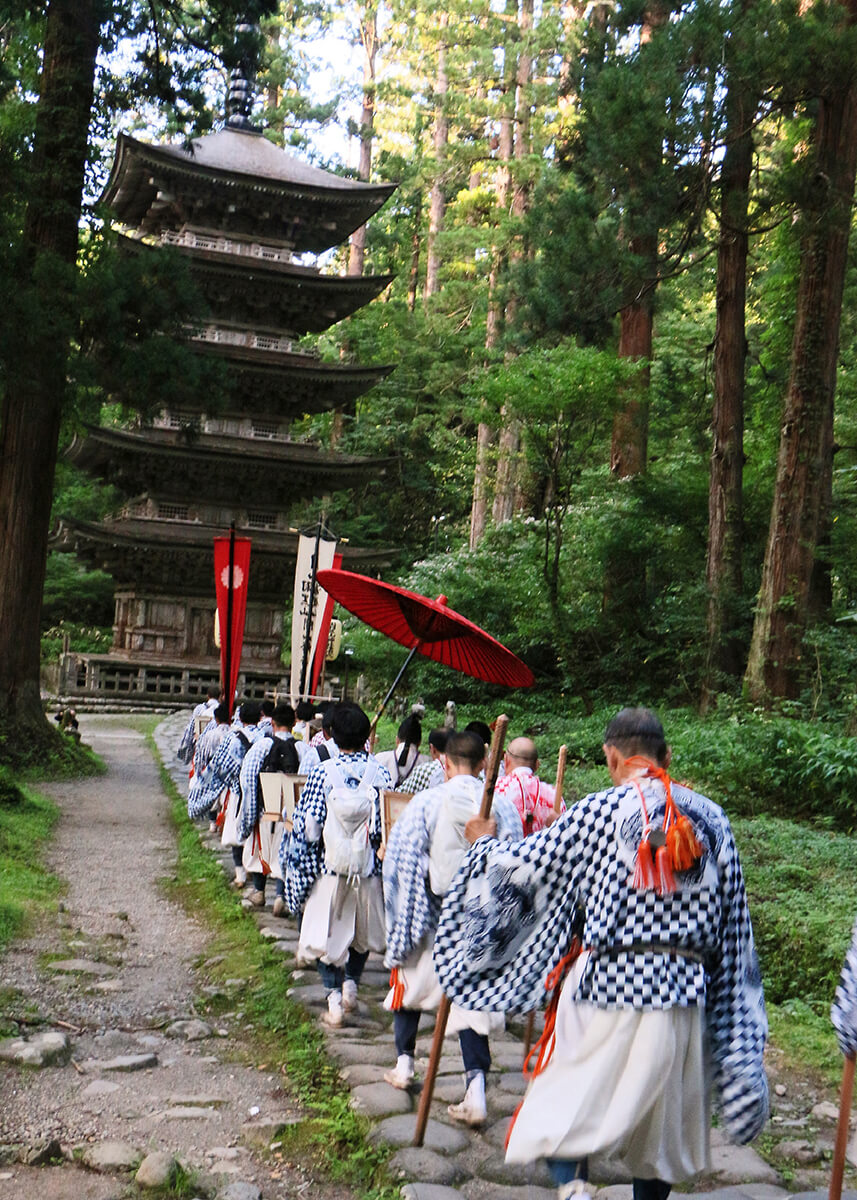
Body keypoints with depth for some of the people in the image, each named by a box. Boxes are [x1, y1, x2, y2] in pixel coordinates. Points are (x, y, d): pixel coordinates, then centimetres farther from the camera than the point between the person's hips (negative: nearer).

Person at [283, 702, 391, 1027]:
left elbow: (307, 826, -9)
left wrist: (296, 861, 6)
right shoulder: (380, 773, -9)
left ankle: (334, 999, 9)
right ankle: (351, 983, 20)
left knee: (327, 933, 11)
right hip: (369, 867, 1)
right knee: (364, 931, 24)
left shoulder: (322, 772, -10)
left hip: (329, 866, -1)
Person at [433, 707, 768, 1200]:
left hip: (608, 993, -4)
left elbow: (522, 867, -3)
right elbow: (735, 936, 6)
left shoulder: (598, 812, -8)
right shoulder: (711, 819, 4)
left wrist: (484, 843, 19)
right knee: (660, 1130, 19)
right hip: (686, 999, 4)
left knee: (567, 1110, 8)